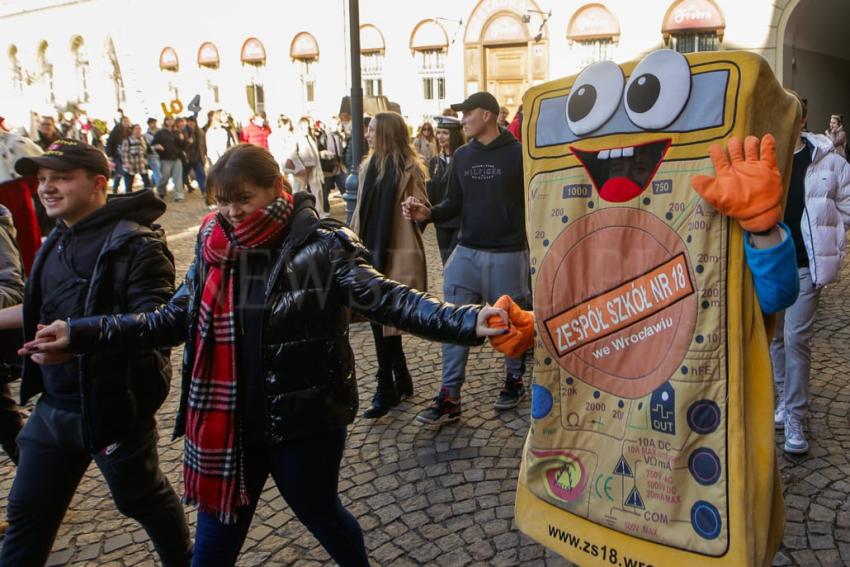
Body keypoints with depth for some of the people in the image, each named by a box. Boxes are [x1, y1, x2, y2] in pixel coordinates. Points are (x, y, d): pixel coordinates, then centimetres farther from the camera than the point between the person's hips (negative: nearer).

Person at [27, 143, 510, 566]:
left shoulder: (323, 245, -15)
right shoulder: (215, 246, 0)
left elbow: (385, 298, -25)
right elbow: (177, 318, 5)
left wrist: (468, 322, -40)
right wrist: (85, 333, -3)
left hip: (307, 420, -4)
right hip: (230, 424, 4)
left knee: (320, 514, 21)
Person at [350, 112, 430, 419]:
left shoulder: (409, 168, -8)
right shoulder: (369, 165, 12)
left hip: (397, 254, -6)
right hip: (372, 252, 6)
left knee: (385, 320, -2)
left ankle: (387, 390, 11)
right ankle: (400, 382, 26)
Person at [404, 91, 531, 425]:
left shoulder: (518, 154, -7)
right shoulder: (462, 156, 8)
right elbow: (455, 203, 11)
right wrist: (428, 213, -8)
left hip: (508, 254, -4)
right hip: (467, 252, 4)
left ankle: (514, 381, 35)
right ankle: (449, 398, 9)